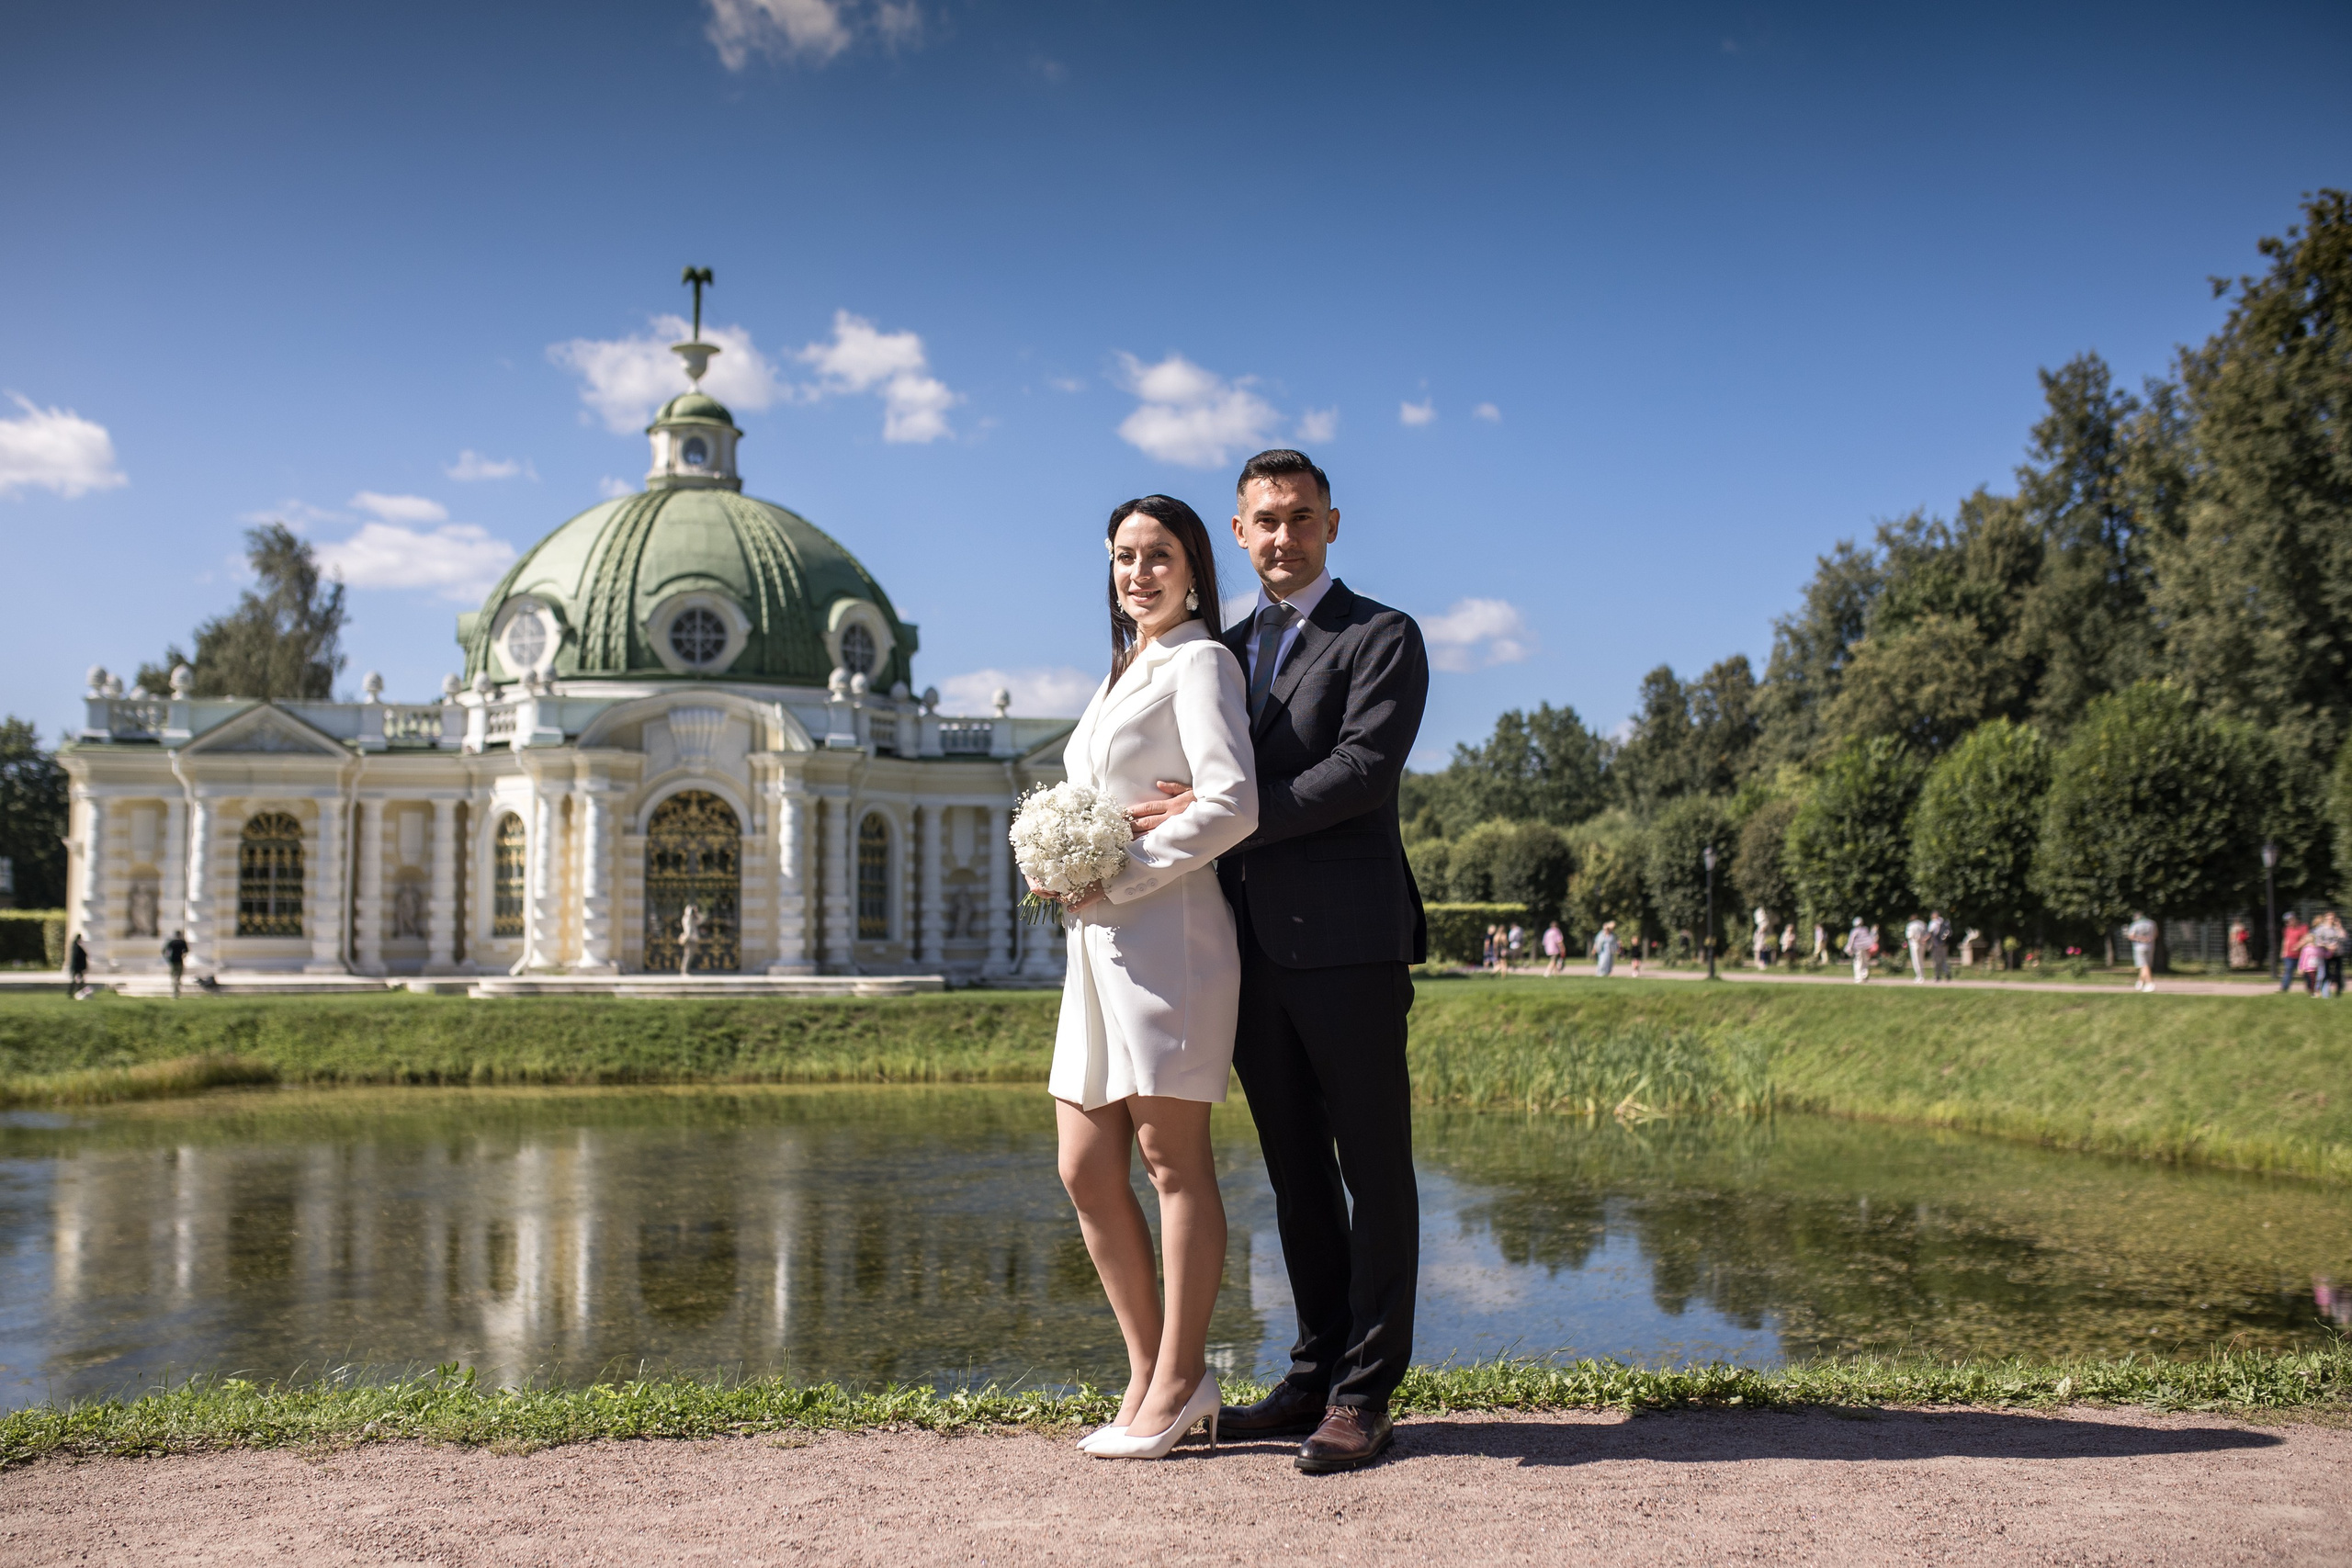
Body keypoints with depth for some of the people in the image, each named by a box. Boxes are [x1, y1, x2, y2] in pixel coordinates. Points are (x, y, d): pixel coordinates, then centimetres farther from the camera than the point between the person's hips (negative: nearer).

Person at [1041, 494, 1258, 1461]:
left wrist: (1117, 878, -13)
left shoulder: (1198, 663, -2)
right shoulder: (1124, 674, 23)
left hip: (1164, 936, -9)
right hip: (1096, 945, 9)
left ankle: (1178, 1381, 7)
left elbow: (1232, 803, -15)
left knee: (1173, 1160, -2)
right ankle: (1149, 1375, 16)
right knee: (1086, 1171, 6)